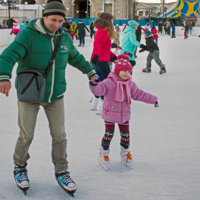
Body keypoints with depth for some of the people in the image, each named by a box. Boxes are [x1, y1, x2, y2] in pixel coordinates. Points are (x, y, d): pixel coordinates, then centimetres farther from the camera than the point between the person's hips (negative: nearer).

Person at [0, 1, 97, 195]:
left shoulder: (64, 37, 4)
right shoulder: (28, 35, -15)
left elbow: (75, 57, 23)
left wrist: (90, 72, 33)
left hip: (55, 95, 4)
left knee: (59, 135, 5)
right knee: (26, 136, 2)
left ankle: (61, 172, 23)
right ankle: (19, 167, 29)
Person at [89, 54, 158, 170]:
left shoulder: (130, 84, 5)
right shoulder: (110, 82, -14)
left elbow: (139, 94, 12)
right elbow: (99, 90, -25)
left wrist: (153, 99, 12)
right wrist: (94, 85, -48)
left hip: (124, 114, 5)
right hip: (110, 114, -5)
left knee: (125, 134, 13)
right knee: (109, 134, 0)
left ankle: (125, 153, 33)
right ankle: (104, 154, 17)